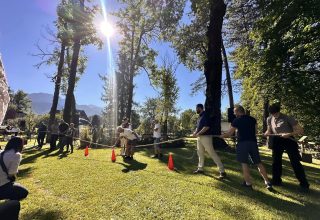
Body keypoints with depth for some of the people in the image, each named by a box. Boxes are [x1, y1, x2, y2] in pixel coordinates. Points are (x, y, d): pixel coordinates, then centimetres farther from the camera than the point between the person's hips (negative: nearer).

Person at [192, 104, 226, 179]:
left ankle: (222, 171, 2)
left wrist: (198, 133, -19)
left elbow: (207, 127, -24)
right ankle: (200, 169, 30)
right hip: (199, 137, 10)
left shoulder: (205, 115, -14)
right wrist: (195, 132, 3)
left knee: (212, 153, -6)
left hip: (206, 137, -10)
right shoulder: (200, 116, 15)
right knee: (200, 153, 16)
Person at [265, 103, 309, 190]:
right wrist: (266, 133, -12)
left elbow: (300, 130, -13)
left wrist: (289, 134, -29)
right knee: (276, 161, 10)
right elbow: (269, 130, 11)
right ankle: (276, 180, 23)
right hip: (277, 141, 4)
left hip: (289, 140, -4)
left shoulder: (288, 118, -14)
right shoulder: (269, 119, 0)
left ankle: (304, 184, 14)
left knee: (295, 162, -2)